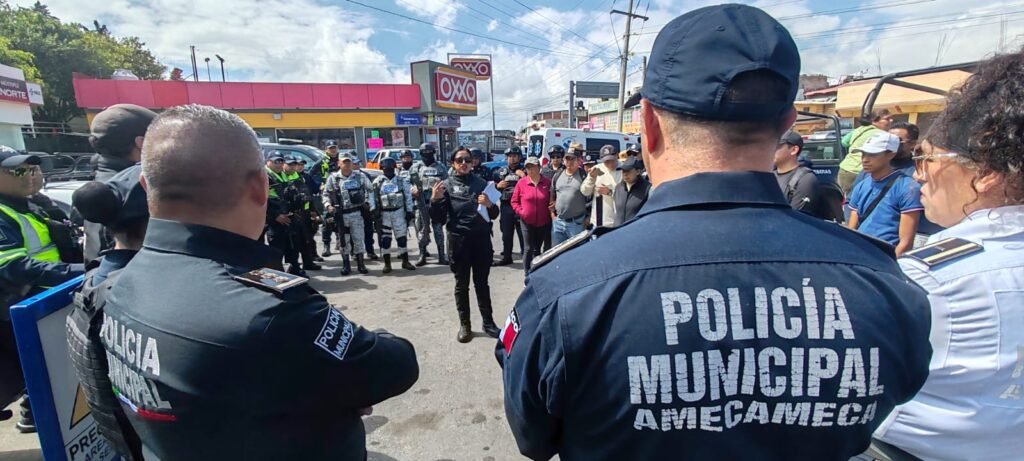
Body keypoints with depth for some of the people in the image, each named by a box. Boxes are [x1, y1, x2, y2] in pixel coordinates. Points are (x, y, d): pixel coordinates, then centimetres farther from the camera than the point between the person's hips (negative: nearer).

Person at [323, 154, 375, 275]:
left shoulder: (360, 176, -1)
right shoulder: (333, 178, -1)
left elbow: (370, 189, 11)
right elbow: (326, 194, 7)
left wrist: (369, 203, 4)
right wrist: (328, 205, -9)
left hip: (356, 213, 0)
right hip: (341, 214, 0)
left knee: (359, 238, 3)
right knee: (343, 240, 8)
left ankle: (361, 264, 15)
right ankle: (346, 265, 20)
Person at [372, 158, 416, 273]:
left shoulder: (401, 181, 2)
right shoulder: (377, 182, -1)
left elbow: (408, 196, 3)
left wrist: (409, 211, -2)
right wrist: (375, 214, -6)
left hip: (399, 212, 1)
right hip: (384, 213, -1)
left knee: (402, 237, 5)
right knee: (385, 239, 3)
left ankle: (405, 261, 16)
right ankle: (387, 263, 13)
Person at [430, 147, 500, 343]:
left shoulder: (481, 183, 7)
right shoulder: (447, 185, 2)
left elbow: (494, 214, 9)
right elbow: (439, 219, -2)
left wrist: (489, 205, -12)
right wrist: (434, 200, -17)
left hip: (482, 239, 1)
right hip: (458, 241, -1)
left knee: (482, 283, 11)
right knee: (462, 285, 10)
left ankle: (488, 321, 23)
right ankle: (464, 324, 23)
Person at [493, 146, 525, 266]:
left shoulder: (525, 171, 3)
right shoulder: (501, 171, 13)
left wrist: (524, 177, -19)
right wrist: (498, 186, -3)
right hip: (506, 206, 4)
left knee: (523, 233, 0)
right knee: (506, 234, 10)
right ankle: (506, 257, 21)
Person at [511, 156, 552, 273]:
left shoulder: (547, 182, -3)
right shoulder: (521, 183, -4)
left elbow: (551, 201, 5)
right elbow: (514, 201, 1)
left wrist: (551, 212, -9)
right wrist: (520, 212, -11)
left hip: (543, 222, 1)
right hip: (527, 221, -1)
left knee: (537, 249, 14)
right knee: (529, 249, 0)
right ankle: (527, 274, 7)